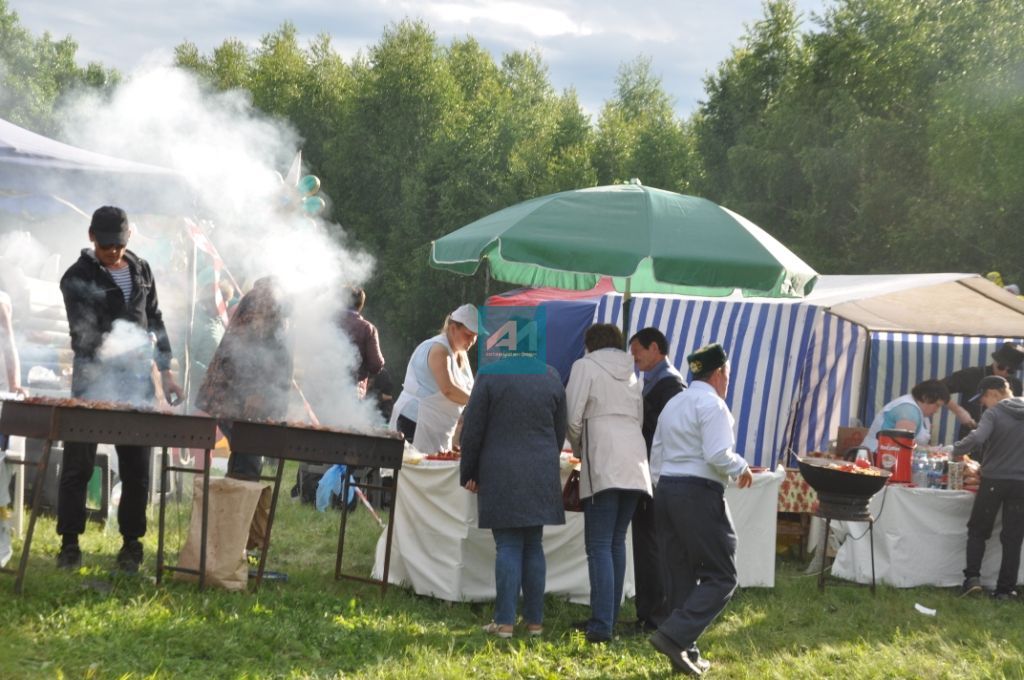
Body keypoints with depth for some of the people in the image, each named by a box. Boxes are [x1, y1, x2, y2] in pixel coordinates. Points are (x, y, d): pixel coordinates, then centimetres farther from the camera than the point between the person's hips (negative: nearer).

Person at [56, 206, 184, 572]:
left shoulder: (141, 270, 10)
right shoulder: (77, 278, -7)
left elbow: (155, 320, 18)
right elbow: (84, 334, -19)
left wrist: (165, 370, 13)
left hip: (137, 381, 4)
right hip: (94, 381, -4)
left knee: (137, 467, 6)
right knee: (78, 464, -1)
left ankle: (131, 543, 15)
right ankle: (70, 544, 7)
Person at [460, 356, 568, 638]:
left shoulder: (490, 375, -7)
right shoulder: (551, 376, 5)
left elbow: (472, 430, -4)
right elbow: (560, 431, 14)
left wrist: (469, 473, 7)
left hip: (501, 476, -3)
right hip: (542, 476, 3)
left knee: (508, 546, -2)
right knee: (533, 546, 9)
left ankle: (505, 621, -4)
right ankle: (535, 620, 10)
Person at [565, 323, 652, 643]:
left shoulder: (585, 366, 3)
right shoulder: (631, 373, 21)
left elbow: (573, 417, -4)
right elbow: (640, 418, 17)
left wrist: (579, 449, 15)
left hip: (604, 463, -6)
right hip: (635, 462, 6)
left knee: (599, 545, -8)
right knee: (616, 542, 14)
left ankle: (602, 625, -16)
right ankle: (608, 615, 17)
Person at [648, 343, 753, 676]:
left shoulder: (673, 404, 17)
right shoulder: (712, 404, -9)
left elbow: (656, 455, 17)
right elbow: (717, 455, -19)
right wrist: (742, 468, -1)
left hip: (666, 488, 9)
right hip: (699, 492, -9)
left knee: (680, 576, 10)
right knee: (720, 577, -4)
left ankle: (685, 653, 11)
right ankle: (674, 636, -17)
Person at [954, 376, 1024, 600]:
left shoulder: (994, 414, -10)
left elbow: (977, 439, -25)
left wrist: (956, 450, -9)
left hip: (994, 480, -3)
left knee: (978, 531, 12)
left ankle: (972, 577, 2)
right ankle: (1005, 589, 6)